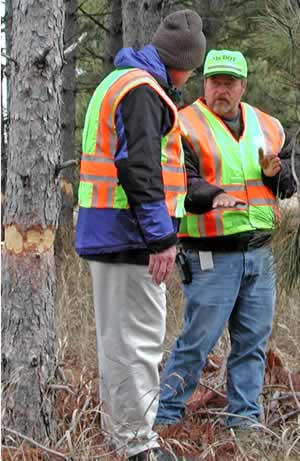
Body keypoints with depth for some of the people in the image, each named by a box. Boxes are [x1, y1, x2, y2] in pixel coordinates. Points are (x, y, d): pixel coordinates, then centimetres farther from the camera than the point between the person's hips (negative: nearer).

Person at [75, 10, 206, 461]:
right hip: (129, 236, -11)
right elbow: (140, 170, -22)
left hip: (103, 233, 11)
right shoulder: (142, 90, -14)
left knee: (117, 335, 16)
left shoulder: (116, 83, 19)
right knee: (139, 337, -7)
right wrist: (160, 238, -22)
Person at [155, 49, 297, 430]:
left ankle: (243, 413, 17)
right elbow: (179, 183, -15)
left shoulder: (266, 127, 14)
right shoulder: (185, 127, -5)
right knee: (199, 338, -5)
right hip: (212, 256, -6)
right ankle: (166, 411, 6)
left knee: (253, 338, 8)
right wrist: (213, 196, -33)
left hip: (259, 253, 6)